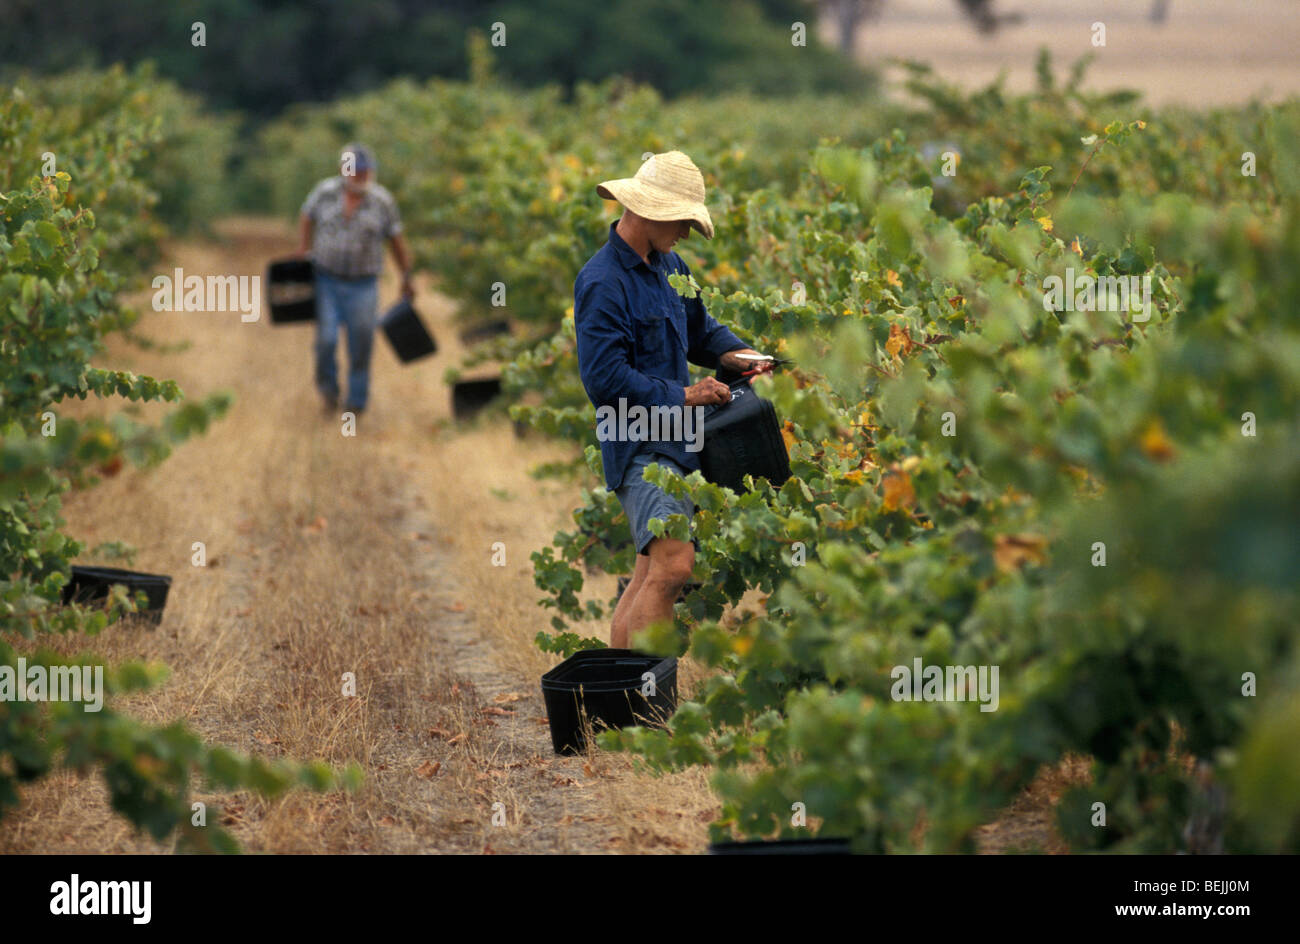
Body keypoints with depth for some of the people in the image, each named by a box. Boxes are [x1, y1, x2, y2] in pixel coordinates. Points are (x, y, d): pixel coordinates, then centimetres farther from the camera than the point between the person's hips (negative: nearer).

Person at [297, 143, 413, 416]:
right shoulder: (324, 192, -1)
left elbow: (397, 241, 5)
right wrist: (303, 255, 11)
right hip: (326, 278, 0)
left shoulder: (382, 201, -3)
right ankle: (328, 389, 19)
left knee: (361, 345, -1)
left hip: (362, 284, 0)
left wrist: (407, 278, 6)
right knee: (326, 339, -8)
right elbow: (307, 218, 17)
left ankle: (356, 403, 14)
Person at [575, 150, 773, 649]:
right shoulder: (602, 283, -15)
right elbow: (605, 379, -20)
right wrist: (683, 396, -15)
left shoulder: (667, 265, 15)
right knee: (673, 565, -21)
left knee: (651, 572, 10)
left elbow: (697, 327, 29)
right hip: (638, 447, -9)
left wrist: (733, 354, 8)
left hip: (675, 440, 9)